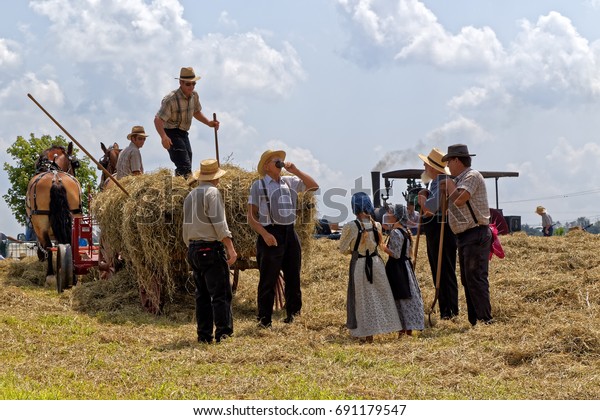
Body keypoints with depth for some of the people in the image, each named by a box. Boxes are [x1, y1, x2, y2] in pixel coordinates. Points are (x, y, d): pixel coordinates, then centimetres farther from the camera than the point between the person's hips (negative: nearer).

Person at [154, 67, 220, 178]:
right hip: (172, 134, -8)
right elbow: (158, 120, -25)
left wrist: (209, 123, 7)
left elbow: (196, 112, 22)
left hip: (183, 134, 8)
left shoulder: (194, 95, 2)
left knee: (187, 168, 14)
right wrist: (163, 137, -40)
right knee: (184, 167, -21)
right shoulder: (171, 100, -22)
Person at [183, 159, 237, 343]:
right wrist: (231, 248, -16)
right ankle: (223, 333, -12)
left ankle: (204, 335, 10)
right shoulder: (212, 192, -9)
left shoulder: (190, 195, 16)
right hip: (211, 248, -8)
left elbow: (186, 227, 18)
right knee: (221, 294, -7)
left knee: (202, 294, 11)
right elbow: (219, 224, -16)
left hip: (194, 249, 8)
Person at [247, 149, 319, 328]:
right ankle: (264, 321, 2)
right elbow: (251, 217, -4)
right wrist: (265, 234, -17)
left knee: (293, 278, 10)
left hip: (290, 233, 5)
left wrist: (295, 171, 4)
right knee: (268, 280, -3)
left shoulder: (289, 182, 13)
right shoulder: (258, 185, 0)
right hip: (271, 234, -5)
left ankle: (293, 316, 20)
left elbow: (314, 186, 14)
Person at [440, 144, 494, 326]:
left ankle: (485, 320, -12)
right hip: (465, 236, 10)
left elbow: (459, 199, -23)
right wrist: (445, 191, 12)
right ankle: (473, 321, 16)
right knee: (467, 280, 11)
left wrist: (449, 185, -6)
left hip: (476, 235, -10)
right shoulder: (459, 179, 19)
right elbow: (451, 206, 24)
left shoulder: (472, 176, -10)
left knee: (476, 279, -12)